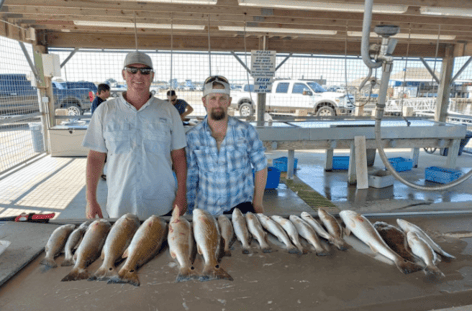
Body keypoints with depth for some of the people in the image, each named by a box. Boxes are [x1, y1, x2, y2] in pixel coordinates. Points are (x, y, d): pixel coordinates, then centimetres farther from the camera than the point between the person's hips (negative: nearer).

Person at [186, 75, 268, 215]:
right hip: (205, 209, 1)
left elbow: (261, 166, 1)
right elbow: (190, 176, 4)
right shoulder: (193, 136, -2)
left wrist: (257, 203, 0)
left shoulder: (245, 131, -5)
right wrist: (190, 208, 5)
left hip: (240, 205, -1)